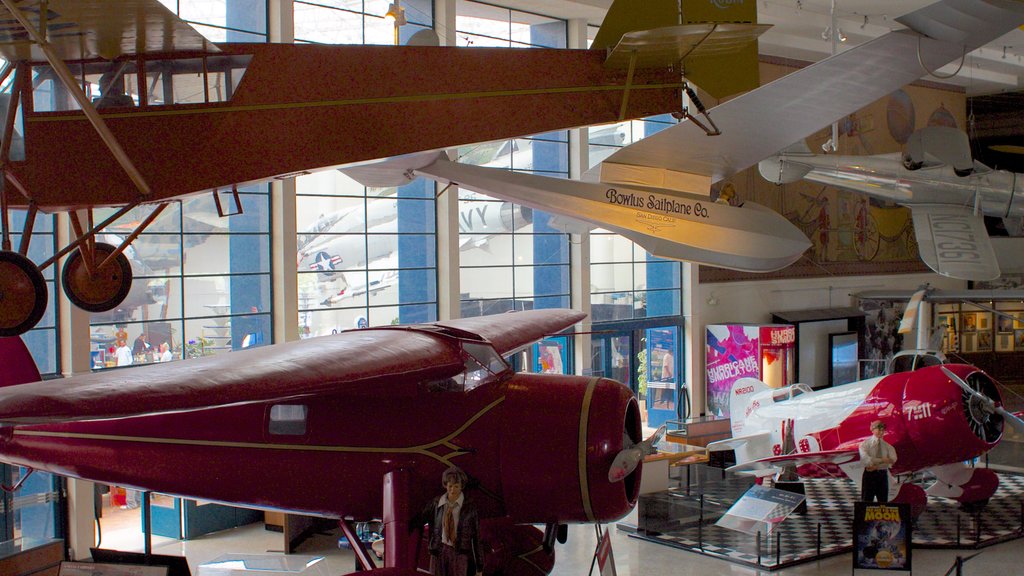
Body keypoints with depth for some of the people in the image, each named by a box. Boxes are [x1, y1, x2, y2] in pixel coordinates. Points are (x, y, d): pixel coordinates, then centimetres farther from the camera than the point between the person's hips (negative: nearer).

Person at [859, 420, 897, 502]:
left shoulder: (887, 446, 11)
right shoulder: (865, 444, 2)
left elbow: (893, 460, -7)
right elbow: (866, 459, -14)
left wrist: (876, 466, -16)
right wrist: (883, 460, -16)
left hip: (883, 475, 4)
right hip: (870, 474, -3)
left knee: (883, 502, 4)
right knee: (867, 501, -4)